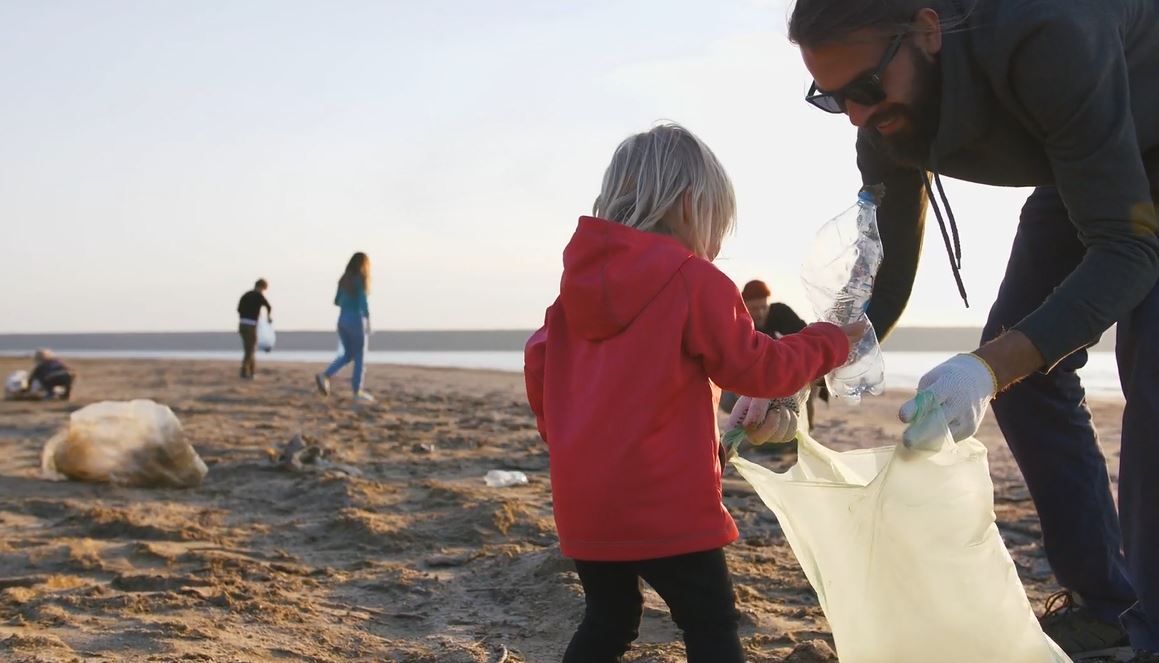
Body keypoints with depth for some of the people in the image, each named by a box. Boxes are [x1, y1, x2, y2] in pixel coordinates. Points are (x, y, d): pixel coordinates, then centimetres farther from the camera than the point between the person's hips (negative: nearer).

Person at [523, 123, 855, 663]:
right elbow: (753, 369, -5)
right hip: (664, 501, -7)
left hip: (582, 500, 7)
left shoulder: (581, 277, 10)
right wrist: (827, 343, 10)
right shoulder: (695, 281, -9)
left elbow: (538, 364, 14)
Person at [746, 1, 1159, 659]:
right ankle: (1103, 601, 10)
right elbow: (884, 280, -10)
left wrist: (990, 367, -53)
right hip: (1082, 173, 7)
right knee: (1024, 364, -2)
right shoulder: (889, 122, -19)